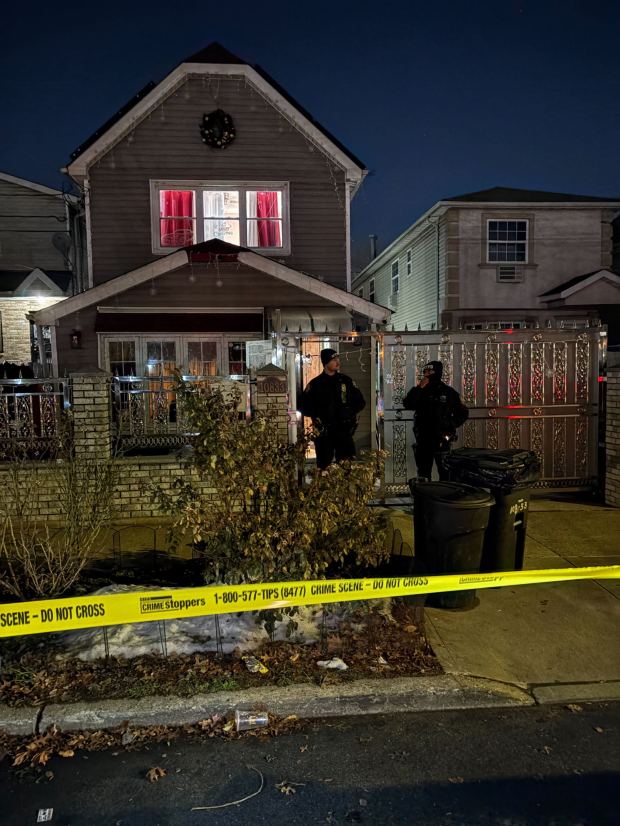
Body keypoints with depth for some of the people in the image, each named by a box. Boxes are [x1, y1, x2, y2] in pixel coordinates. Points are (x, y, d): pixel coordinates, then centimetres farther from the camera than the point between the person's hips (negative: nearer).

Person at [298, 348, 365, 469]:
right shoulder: (315, 384, 4)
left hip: (344, 431, 1)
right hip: (323, 433, -1)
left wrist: (350, 412, -2)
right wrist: (317, 415, -8)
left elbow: (360, 402, 15)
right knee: (324, 465, 2)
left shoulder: (346, 381, 10)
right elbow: (303, 406, 4)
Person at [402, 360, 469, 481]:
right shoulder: (420, 392, 8)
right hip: (423, 440, 3)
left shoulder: (449, 392, 3)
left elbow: (463, 413, 9)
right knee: (423, 475, 10)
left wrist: (451, 425, -1)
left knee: (445, 473, -2)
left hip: (442, 440, -3)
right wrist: (419, 388, -15)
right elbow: (407, 405, -10)